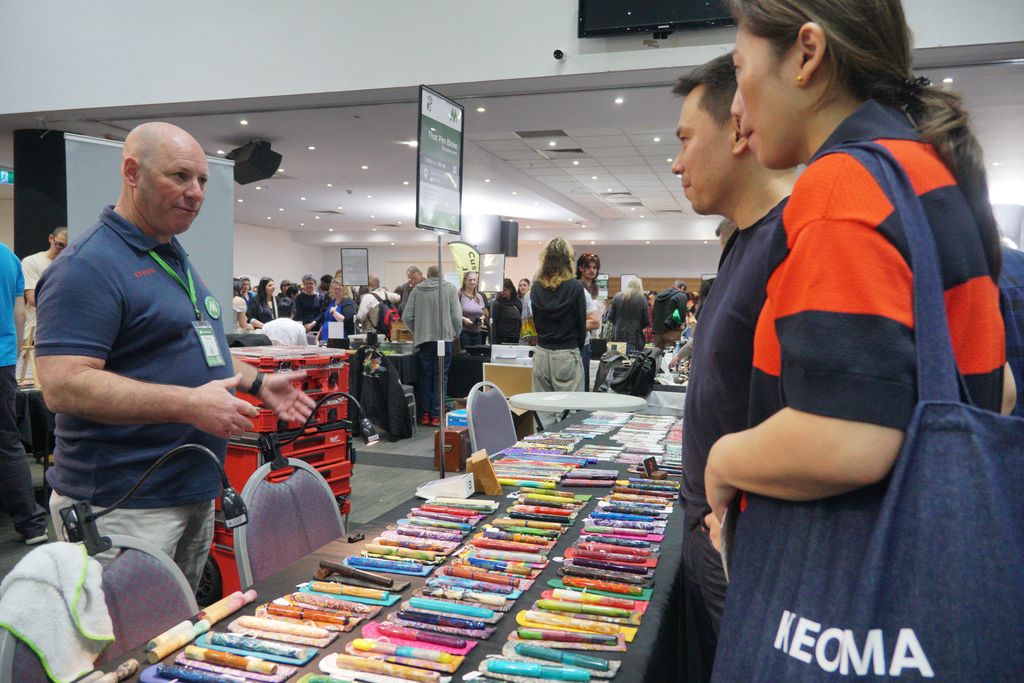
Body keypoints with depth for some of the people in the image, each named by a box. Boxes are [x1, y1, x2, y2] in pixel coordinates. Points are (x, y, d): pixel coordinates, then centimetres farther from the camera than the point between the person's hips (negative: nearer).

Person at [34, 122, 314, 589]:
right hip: (122, 508, -9)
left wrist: (258, 383, 13)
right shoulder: (88, 266, -17)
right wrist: (190, 405, -28)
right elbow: (63, 385, -26)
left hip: (196, 493, 9)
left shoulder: (176, 259, 14)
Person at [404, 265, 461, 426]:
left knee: (425, 376, 11)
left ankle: (425, 413, 15)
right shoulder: (450, 288, -2)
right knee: (440, 376, 3)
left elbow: (407, 316, 3)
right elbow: (457, 315, -7)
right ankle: (436, 415, 2)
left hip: (423, 339, 2)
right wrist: (455, 333, 8)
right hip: (444, 337, -2)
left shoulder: (417, 289, 3)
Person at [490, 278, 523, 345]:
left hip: (516, 339, 5)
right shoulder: (496, 303, -5)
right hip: (502, 339, -5)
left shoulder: (518, 302, 10)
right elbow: (493, 324, -8)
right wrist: (494, 342, -14)